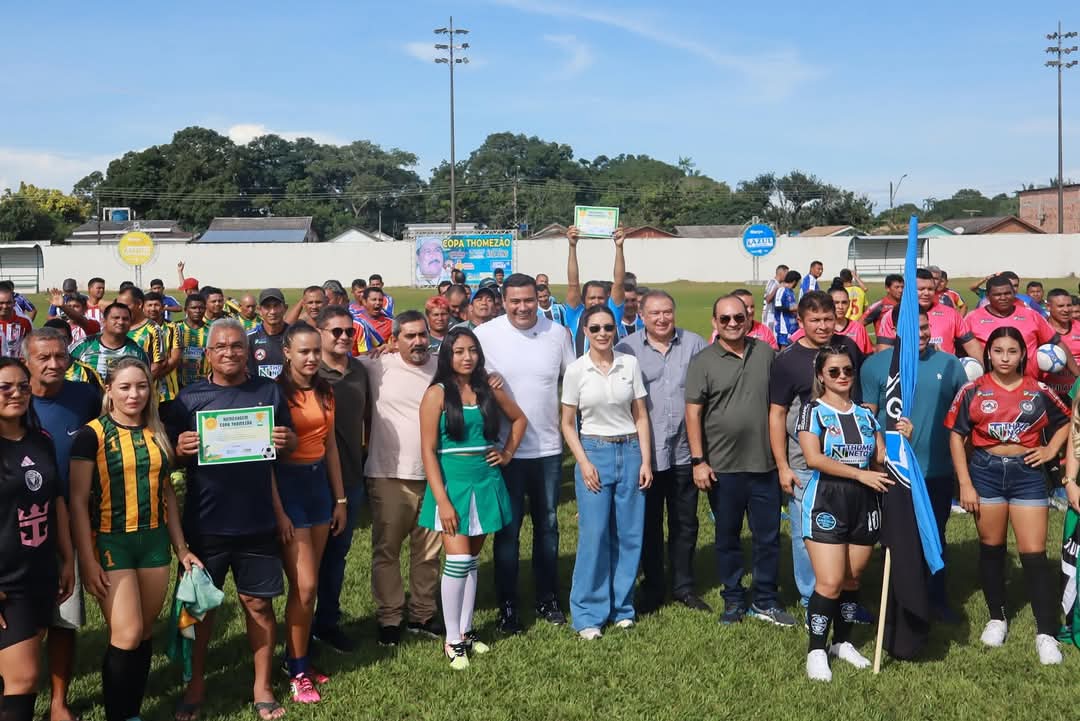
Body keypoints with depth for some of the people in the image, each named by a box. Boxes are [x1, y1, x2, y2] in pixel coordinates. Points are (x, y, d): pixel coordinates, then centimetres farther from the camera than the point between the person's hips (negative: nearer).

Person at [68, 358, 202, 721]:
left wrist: (181, 548, 13)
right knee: (127, 635, -8)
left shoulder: (157, 434, 7)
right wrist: (88, 561, -12)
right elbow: (78, 501, -8)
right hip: (110, 542, -5)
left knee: (145, 632, 10)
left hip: (154, 542, 5)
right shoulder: (92, 434, -8)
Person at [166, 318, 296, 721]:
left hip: (257, 521, 1)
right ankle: (195, 687, 28)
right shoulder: (190, 397, 0)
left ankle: (262, 688, 22)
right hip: (205, 522, 0)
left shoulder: (268, 391, 3)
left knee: (259, 604, 8)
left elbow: (291, 443, 11)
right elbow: (169, 456, 3)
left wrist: (286, 440, -12)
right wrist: (180, 449, -20)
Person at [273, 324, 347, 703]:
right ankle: (297, 673, 7)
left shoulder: (325, 391, 8)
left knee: (308, 583, 11)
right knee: (304, 585, -7)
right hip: (287, 485, -6)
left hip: (319, 484, 6)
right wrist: (277, 511, -15)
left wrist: (341, 499, 13)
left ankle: (298, 658, 25)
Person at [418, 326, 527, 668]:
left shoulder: (488, 390, 5)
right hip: (453, 483, -4)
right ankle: (452, 640, 3)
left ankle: (466, 630, 23)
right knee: (458, 561, -8)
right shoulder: (437, 393, -7)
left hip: (486, 482, 4)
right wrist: (442, 500, -16)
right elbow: (428, 450, -11)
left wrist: (507, 453, 9)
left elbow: (519, 419, 22)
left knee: (472, 560, 12)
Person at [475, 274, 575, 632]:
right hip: (506, 450, -2)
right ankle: (507, 606, 19)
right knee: (508, 531, 7)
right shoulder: (485, 335, -10)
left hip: (549, 448, 3)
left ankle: (547, 599, 29)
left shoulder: (558, 333, -1)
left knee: (547, 526, 15)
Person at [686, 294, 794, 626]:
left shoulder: (766, 353, 5)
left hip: (765, 464, 3)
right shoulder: (703, 362, -5)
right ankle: (734, 600, 25)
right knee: (727, 537, 11)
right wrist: (698, 461, -11)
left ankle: (765, 601, 24)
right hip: (722, 467, -2)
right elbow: (693, 413, -7)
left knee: (768, 536, 10)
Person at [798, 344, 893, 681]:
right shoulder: (813, 411, -1)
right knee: (829, 583, -9)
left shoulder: (866, 415, 14)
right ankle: (816, 650, 3)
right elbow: (813, 458, -14)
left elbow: (882, 460, 13)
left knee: (852, 579, 10)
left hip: (864, 504, 5)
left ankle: (843, 641, 26)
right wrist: (861, 474, -19)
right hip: (825, 502, -5)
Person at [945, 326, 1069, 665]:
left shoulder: (1039, 392, 2)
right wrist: (965, 483, -7)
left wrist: (1050, 450, 1)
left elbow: (1066, 422, 18)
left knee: (1034, 554, -4)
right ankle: (997, 618, 29)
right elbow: (956, 435, -2)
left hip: (1027, 474, 0)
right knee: (991, 548, 12)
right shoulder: (973, 391, -2)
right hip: (986, 472, 0)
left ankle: (1046, 634, 1)